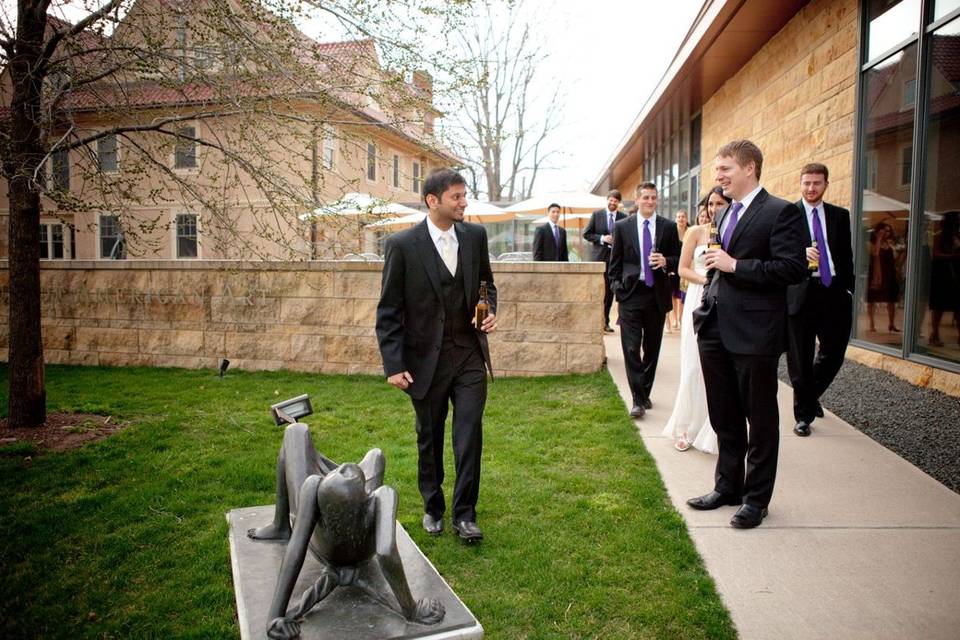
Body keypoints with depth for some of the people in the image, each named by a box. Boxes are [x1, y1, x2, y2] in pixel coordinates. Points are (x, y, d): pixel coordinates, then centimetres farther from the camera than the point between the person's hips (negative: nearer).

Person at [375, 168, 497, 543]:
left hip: (470, 355, 2)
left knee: (469, 433, -1)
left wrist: (490, 311, -4)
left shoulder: (475, 236, 1)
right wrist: (394, 365, -12)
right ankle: (432, 508, 33)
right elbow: (389, 311, -8)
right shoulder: (403, 245, -11)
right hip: (427, 359, -2)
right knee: (429, 438, 13)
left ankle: (464, 513, 13)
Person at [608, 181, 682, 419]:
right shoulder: (622, 227, 3)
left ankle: (645, 393, 26)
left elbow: (678, 259, 8)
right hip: (630, 295, -2)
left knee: (652, 348, 11)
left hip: (657, 295, 2)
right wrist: (616, 288, -2)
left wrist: (665, 262, -13)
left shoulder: (669, 227, 5)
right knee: (631, 348, -7)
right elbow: (615, 263, 6)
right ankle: (637, 399, -2)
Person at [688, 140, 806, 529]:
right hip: (716, 329, 8)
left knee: (760, 420, 7)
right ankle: (728, 487, 32)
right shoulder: (724, 214, 15)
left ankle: (756, 498, 20)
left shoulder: (781, 213, -9)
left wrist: (736, 266, -19)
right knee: (724, 418, 17)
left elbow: (794, 269, -17)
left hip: (754, 334, -7)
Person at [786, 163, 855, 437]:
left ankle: (811, 395, 36)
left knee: (834, 353, 8)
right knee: (800, 358, 4)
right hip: (800, 293, -3)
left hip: (834, 291, 4)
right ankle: (804, 414, 20)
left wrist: (848, 288, 5)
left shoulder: (840, 215, 12)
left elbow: (846, 256, 12)